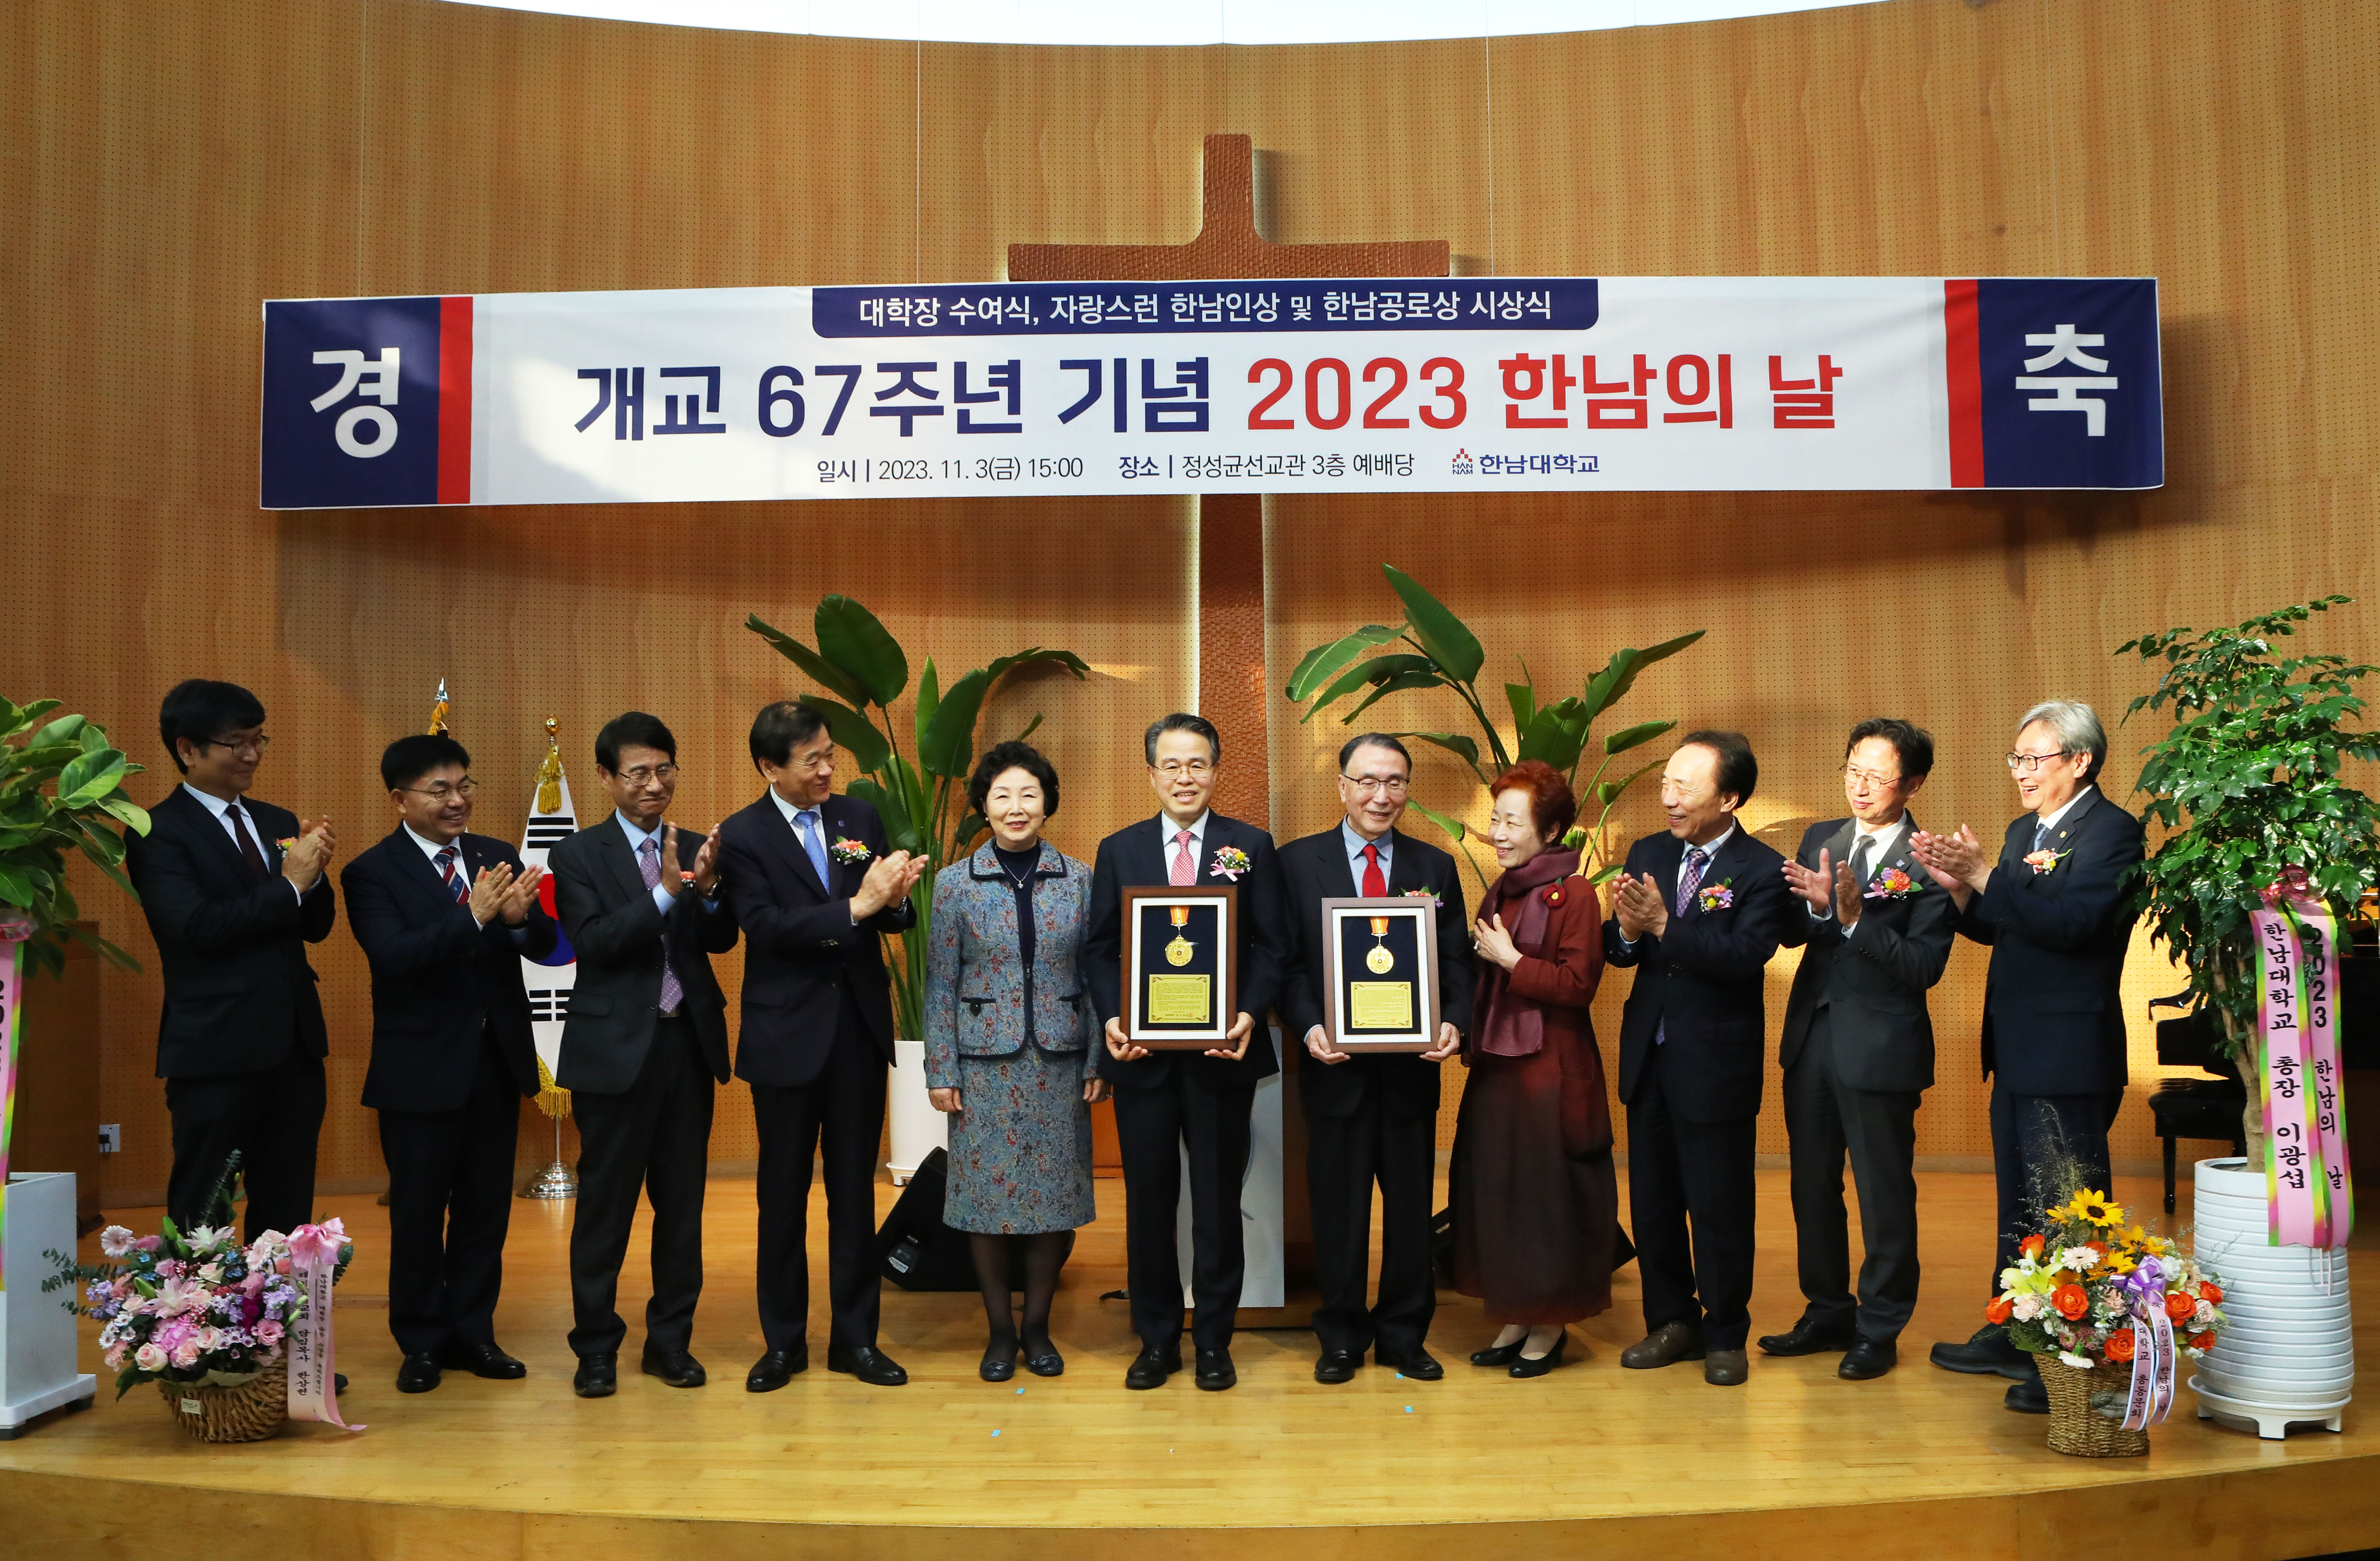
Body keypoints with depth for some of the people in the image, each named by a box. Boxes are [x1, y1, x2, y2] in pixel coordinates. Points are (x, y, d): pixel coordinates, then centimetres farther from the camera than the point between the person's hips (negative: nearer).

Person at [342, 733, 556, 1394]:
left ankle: (473, 1333, 25)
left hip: (497, 1060, 4)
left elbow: (545, 945, 0)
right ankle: (422, 1344, 22)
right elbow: (393, 955, -22)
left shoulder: (497, 857, 6)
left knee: (486, 1208, 12)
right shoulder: (372, 873, -7)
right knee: (418, 1211, 7)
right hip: (423, 1067, -4)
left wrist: (519, 918, -23)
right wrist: (474, 917, -33)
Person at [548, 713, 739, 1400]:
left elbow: (722, 940, 2)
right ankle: (596, 1348, 16)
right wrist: (668, 891, -25)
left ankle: (671, 1340, 22)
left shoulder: (696, 849, 7)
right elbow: (596, 942, -15)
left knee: (682, 1200, 10)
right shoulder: (579, 856, -3)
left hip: (689, 1041, 4)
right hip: (615, 1049, -4)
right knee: (605, 1201, 4)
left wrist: (708, 889, -17)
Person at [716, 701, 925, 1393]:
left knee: (855, 1189, 10)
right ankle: (783, 1342, 22)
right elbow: (767, 927, -19)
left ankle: (855, 1337, 21)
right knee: (783, 1193, 9)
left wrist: (894, 899, -21)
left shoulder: (860, 817, 4)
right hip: (787, 1035, -3)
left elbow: (892, 919, 3)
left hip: (859, 1029, 3)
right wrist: (856, 906, -26)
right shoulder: (742, 835, -7)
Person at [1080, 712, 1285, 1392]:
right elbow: (1099, 949, 6)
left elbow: (1270, 947, 0)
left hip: (1222, 1053, -1)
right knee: (1148, 1198, 8)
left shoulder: (1252, 846, 4)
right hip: (1143, 1054, 1)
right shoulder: (1118, 850, 8)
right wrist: (1113, 1019, -10)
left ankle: (1214, 1341, 20)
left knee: (1218, 1199, 7)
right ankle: (1156, 1339, 22)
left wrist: (1249, 1015, -15)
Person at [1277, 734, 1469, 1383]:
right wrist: (1309, 1028, -17)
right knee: (1338, 1207, 9)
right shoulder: (1297, 861, 1)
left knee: (1411, 1206, 10)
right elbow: (1286, 963, -2)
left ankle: (1403, 1335, 26)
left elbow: (1456, 962, 5)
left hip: (1412, 1066, 2)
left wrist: (1453, 1020, -14)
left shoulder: (1436, 867, 7)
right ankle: (1341, 1337, 24)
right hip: (1336, 1064, -2)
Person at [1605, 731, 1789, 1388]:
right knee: (1651, 1200, 15)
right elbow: (1615, 951, 3)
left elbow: (1746, 957, -24)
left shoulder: (1762, 870, -11)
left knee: (1720, 1207, 5)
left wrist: (1665, 926, -31)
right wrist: (1627, 931, -20)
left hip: (1717, 1063, -5)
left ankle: (1725, 1336, 23)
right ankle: (1671, 1321, 31)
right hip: (1649, 1056, 5)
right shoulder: (1647, 855, 5)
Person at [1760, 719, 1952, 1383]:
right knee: (1812, 1186, 16)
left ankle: (1880, 1330, 21)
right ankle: (1827, 1314, 32)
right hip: (1812, 1039, 6)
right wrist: (1815, 905, -18)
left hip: (1880, 1048, -6)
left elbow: (1925, 966, -18)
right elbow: (1787, 932, 2)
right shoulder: (1821, 838, 7)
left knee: (1885, 1195, 6)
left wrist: (1856, 918, -28)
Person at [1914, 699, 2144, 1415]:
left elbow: (2070, 923, -25)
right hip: (2017, 1053, 9)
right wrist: (1959, 887, -2)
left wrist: (1985, 875, -23)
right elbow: (1996, 928, 15)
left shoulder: (2112, 831, -12)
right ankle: (2014, 1336, 31)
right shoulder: (2025, 831, 15)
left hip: (2068, 1058, -9)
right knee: (2018, 1204, 19)